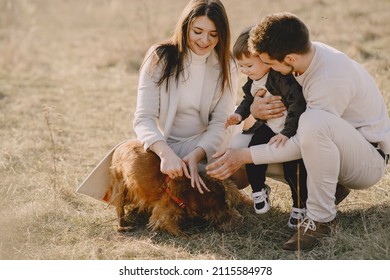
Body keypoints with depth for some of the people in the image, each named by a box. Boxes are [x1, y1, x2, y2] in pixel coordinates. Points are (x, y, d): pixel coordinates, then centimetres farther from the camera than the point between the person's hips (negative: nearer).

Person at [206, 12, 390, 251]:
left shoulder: (332, 79, -32)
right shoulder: (304, 52, -7)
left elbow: (300, 147, -26)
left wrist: (245, 156, -23)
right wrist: (254, 111, -16)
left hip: (369, 160, -8)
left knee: (314, 121, -39)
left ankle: (321, 219, -23)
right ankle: (332, 187, 8)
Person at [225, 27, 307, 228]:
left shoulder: (282, 77, -27)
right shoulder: (253, 80, 2)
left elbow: (298, 103, -34)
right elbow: (248, 101, 19)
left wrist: (287, 133, -39)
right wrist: (239, 115, -3)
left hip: (291, 130, -7)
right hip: (268, 127, 7)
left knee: (292, 164, -19)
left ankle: (300, 205, 1)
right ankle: (258, 190, 13)